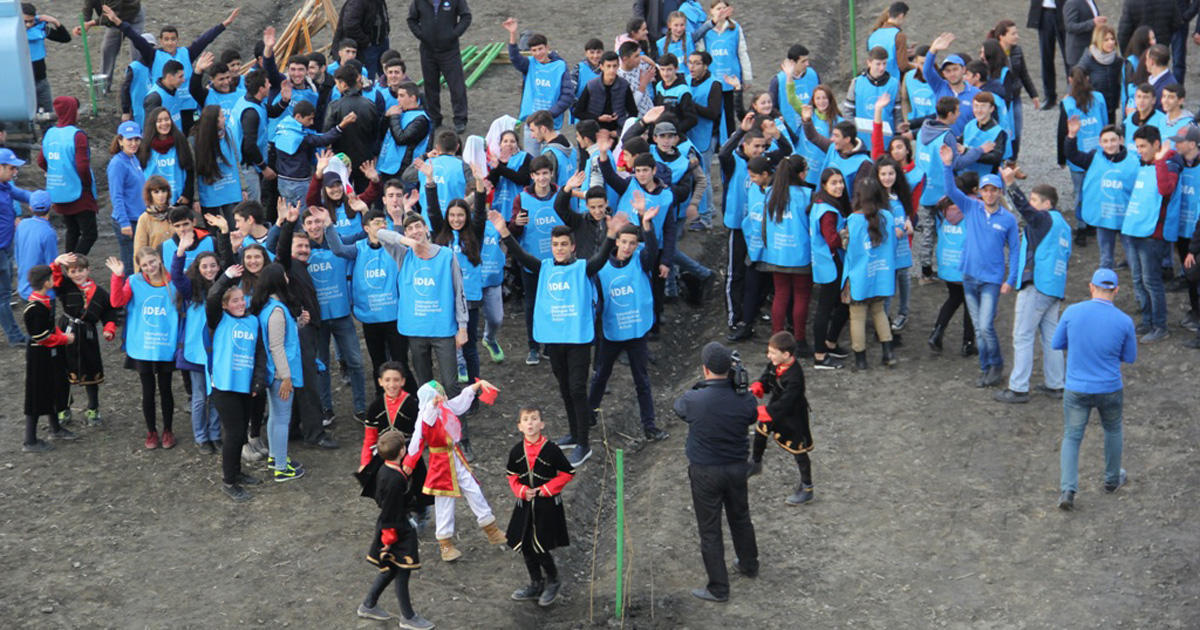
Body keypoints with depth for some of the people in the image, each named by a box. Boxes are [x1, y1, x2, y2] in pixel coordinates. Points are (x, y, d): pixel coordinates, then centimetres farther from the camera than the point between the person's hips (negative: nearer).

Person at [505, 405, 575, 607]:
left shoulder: (551, 449, -13)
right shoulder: (516, 451, 0)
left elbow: (567, 473, -6)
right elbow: (512, 476, 12)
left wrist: (545, 489, -12)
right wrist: (522, 491, -6)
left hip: (547, 505, -5)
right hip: (525, 505, 5)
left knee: (540, 548, -5)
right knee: (526, 547, 11)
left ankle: (552, 582, 19)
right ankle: (536, 585, 29)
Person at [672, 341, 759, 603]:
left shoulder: (694, 400, -25)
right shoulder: (744, 400, -16)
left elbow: (678, 405, -2)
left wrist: (701, 385, 4)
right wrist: (738, 385, 0)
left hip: (705, 473, -4)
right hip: (737, 468, 4)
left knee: (710, 530, 9)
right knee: (740, 518, 27)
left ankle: (718, 588, 16)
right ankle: (749, 565, 48)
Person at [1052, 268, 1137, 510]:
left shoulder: (1072, 312, -14)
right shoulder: (1124, 322, -14)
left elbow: (1058, 344, 1)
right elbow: (1129, 357, 2)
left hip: (1076, 390, 0)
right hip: (1110, 390, 0)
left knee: (1071, 439, 14)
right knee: (1112, 429, 28)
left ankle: (1068, 490, -3)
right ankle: (1112, 479, 43)